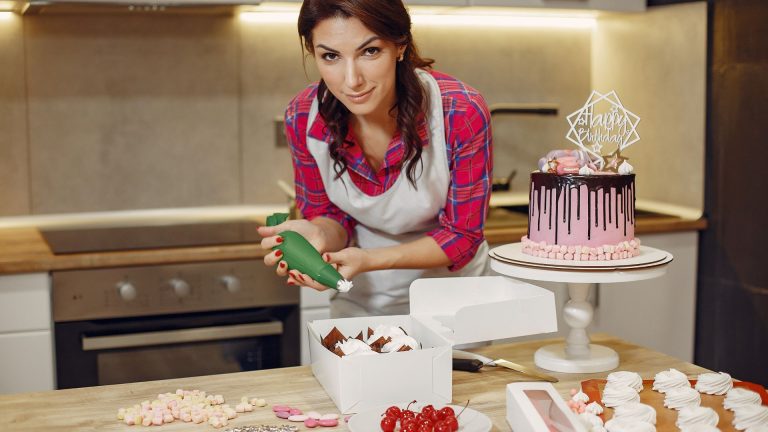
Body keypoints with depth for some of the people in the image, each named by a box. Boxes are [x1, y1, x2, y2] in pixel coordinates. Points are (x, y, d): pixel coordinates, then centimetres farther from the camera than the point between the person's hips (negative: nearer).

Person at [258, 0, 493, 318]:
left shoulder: (463, 113, -27)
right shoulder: (302, 118, -19)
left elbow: (462, 237, -18)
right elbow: (331, 216, -5)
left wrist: (367, 260, -32)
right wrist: (319, 237, -29)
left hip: (451, 298, -2)